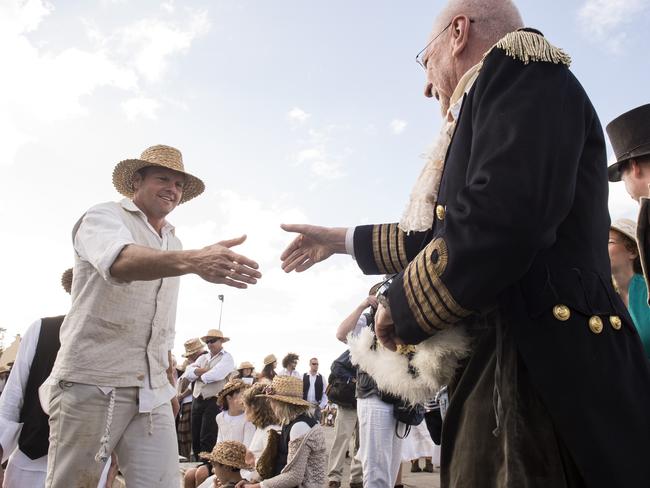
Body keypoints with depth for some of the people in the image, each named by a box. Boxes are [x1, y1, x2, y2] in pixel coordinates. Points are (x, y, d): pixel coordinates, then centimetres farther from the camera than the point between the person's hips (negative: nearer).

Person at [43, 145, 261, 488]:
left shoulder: (173, 244, 18)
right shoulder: (105, 217, -2)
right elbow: (121, 261, -28)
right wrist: (195, 260, -44)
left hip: (152, 392, 6)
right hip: (93, 382, -5)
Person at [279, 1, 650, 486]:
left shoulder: (519, 69, -6)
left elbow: (501, 222, -24)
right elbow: (443, 237, 28)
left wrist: (402, 306, -9)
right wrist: (343, 240, 36)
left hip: (542, 368, -9)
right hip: (495, 368, 9)